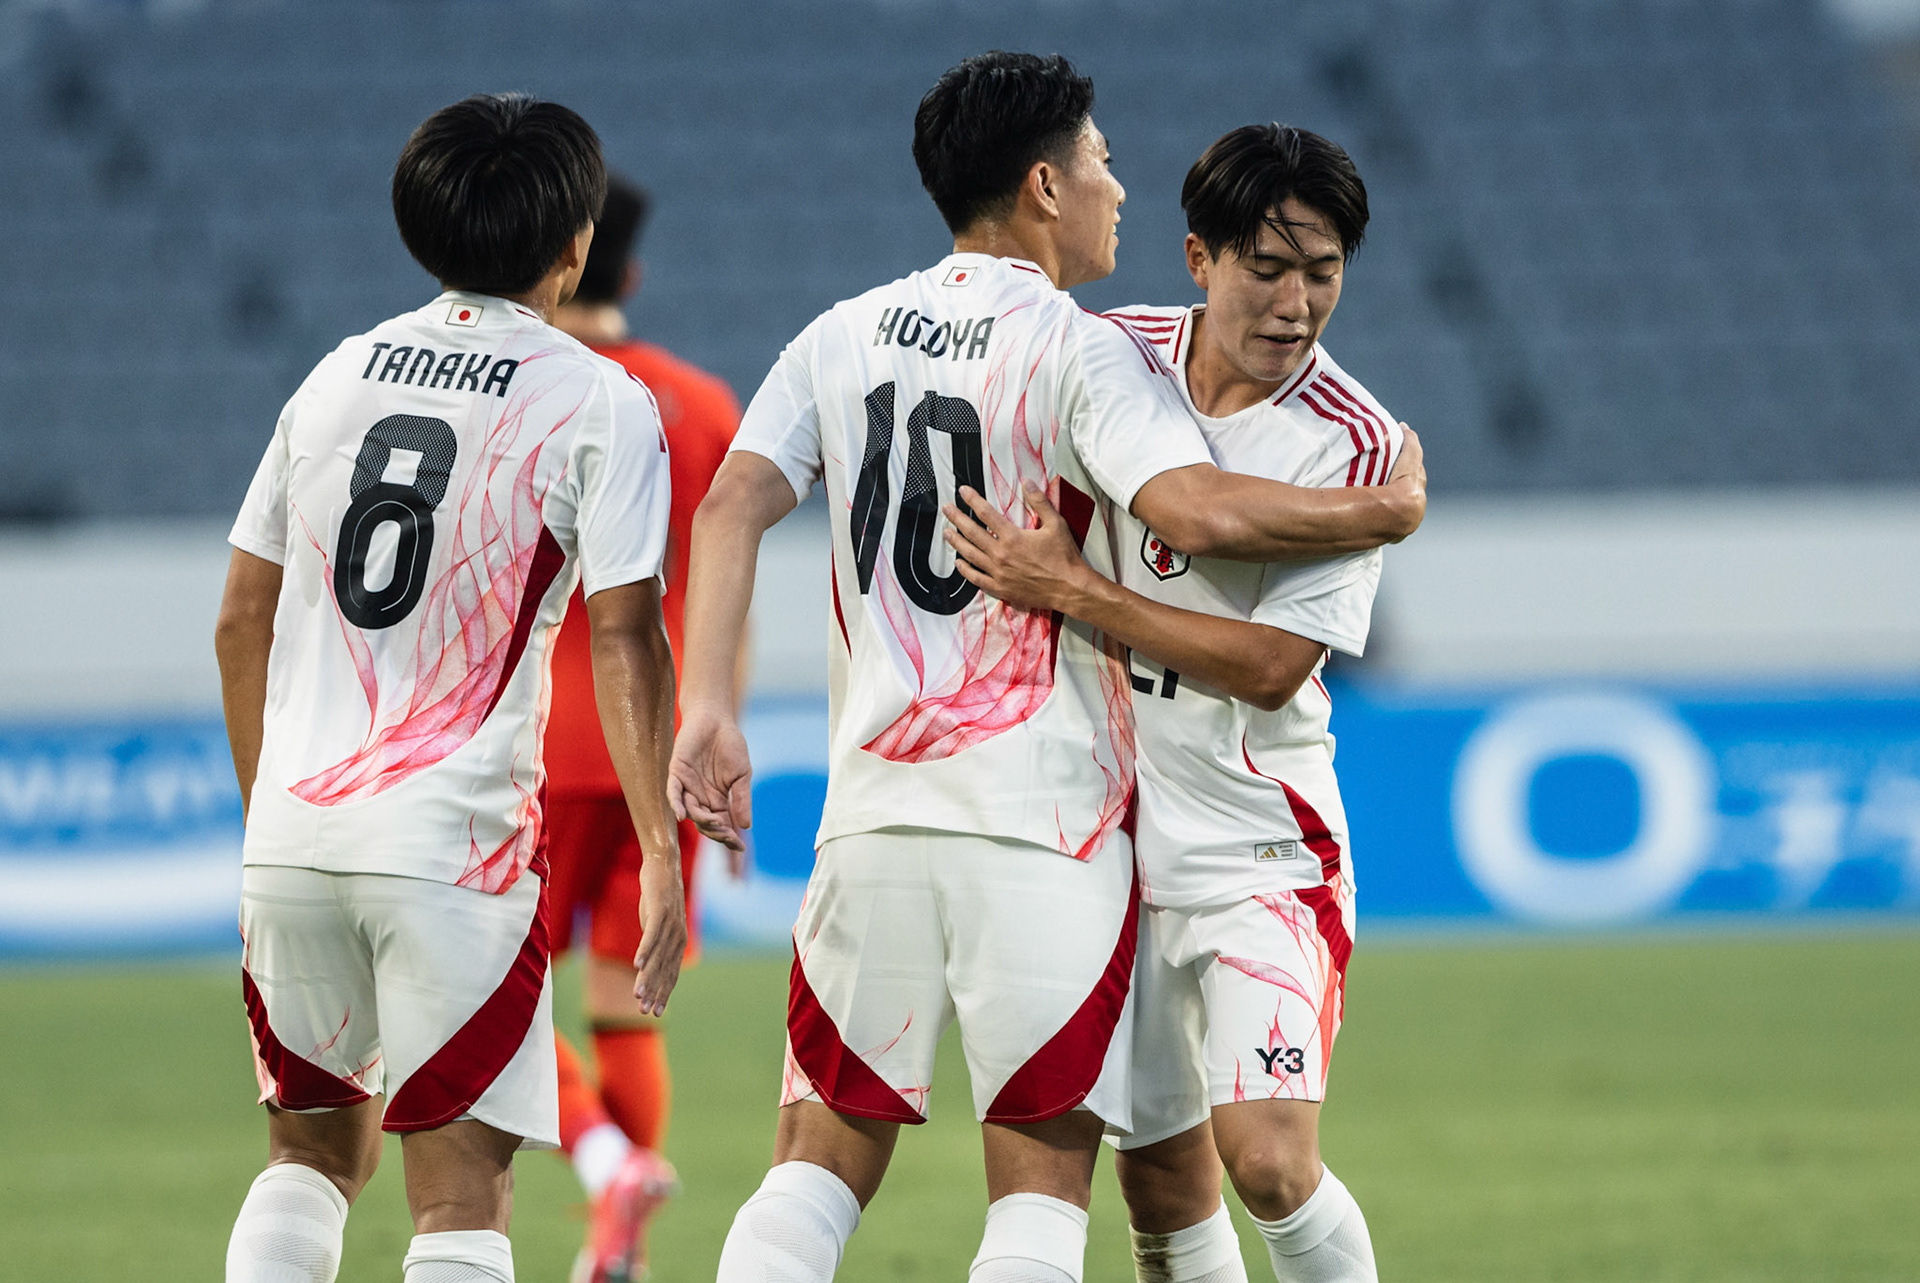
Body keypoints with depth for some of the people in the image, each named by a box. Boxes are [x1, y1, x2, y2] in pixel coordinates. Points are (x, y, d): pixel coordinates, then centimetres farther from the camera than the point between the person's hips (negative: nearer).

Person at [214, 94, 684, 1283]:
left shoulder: (339, 376, 12)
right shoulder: (602, 404, -3)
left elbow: (241, 621, 16)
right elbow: (625, 640, -10)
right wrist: (659, 852, -7)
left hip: (293, 829, 5)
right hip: (457, 847, -5)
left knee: (315, 1148, 20)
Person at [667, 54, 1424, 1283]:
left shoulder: (845, 338, 12)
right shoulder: (1082, 351, -5)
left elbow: (732, 504, 1)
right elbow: (1194, 507, -20)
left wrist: (708, 709, -3)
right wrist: (1378, 515, -6)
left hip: (877, 813, 5)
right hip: (1043, 815, -5)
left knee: (823, 1162, 9)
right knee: (1042, 1180, -2)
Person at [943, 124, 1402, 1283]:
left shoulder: (1353, 442, -12)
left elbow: (1272, 666, -18)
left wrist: (1071, 590, -25)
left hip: (1259, 841, -4)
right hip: (1104, 832, 4)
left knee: (1269, 1157, -17)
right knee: (1162, 1178, 6)